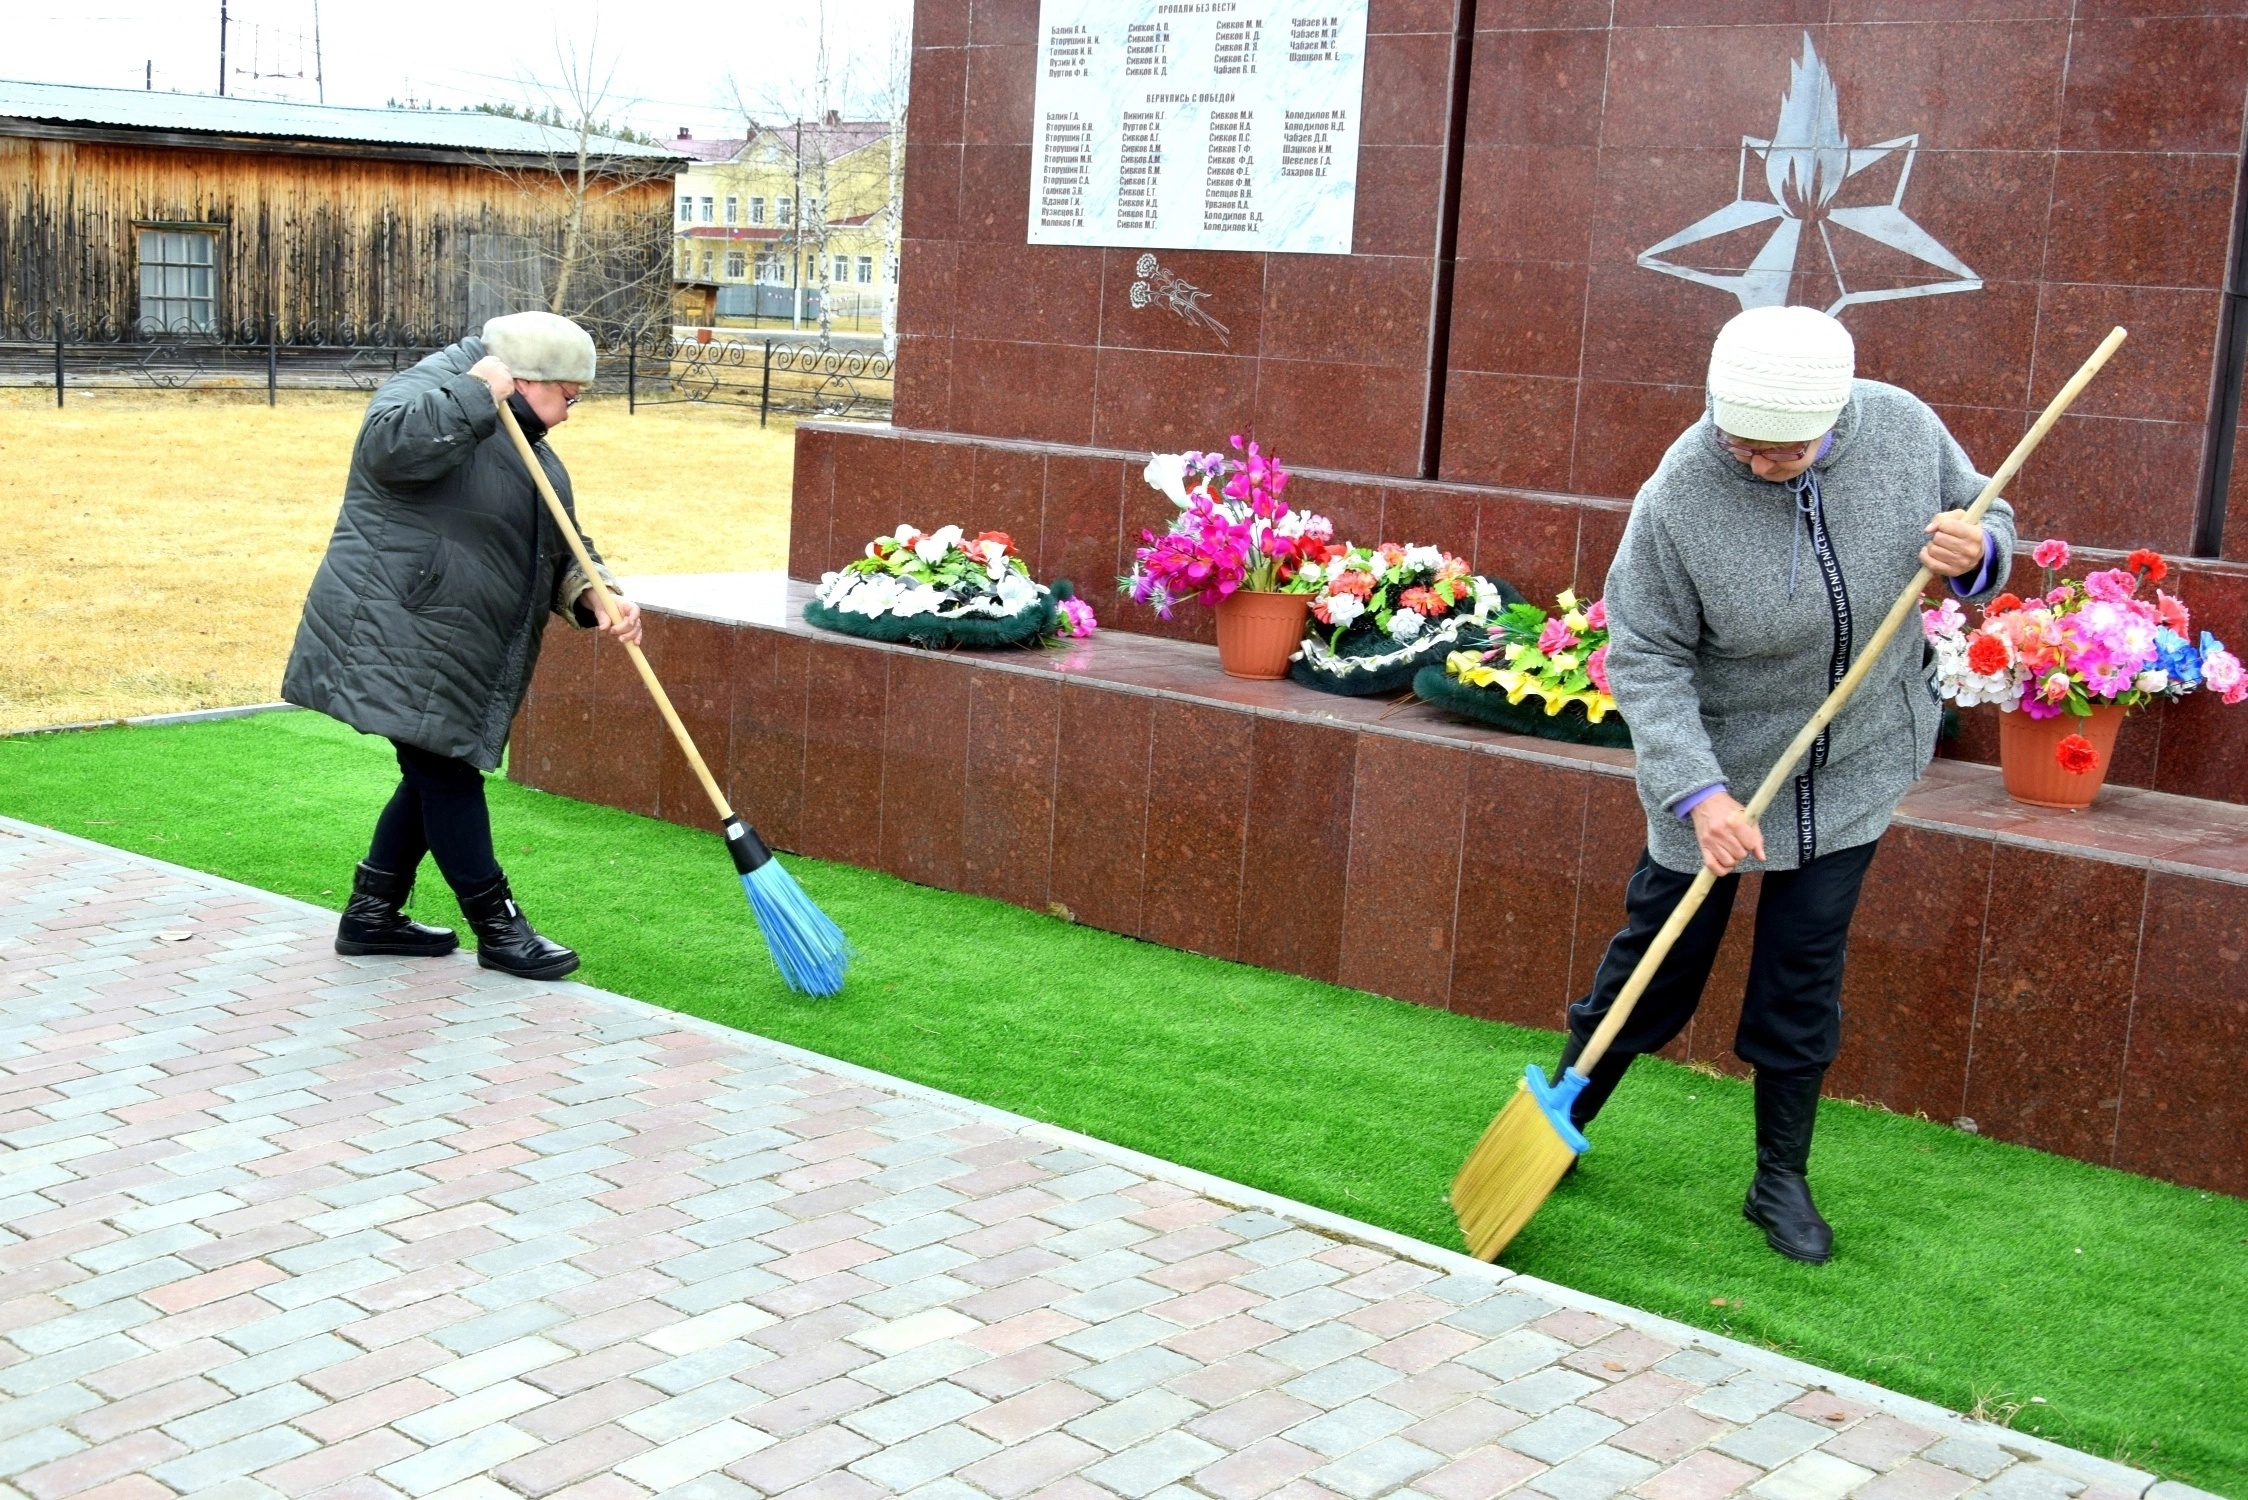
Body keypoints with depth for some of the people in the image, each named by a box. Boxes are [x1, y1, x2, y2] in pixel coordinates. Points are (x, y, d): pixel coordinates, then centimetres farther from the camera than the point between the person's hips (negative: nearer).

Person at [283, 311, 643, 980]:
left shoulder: (530, 448, 18)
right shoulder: (428, 393, -10)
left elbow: (561, 549, 14)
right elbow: (391, 443, -34)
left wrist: (595, 598, -6)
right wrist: (476, 394, -26)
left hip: (463, 658, 10)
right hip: (398, 640, -10)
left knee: (438, 775, 15)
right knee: (447, 777, -4)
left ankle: (372, 913, 27)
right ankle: (498, 928, 4)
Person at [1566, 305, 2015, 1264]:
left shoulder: (1904, 429, -14)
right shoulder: (1678, 497, -25)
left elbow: (1991, 520, 3)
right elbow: (1645, 658, -19)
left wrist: (1974, 554, -22)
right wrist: (1698, 794, -28)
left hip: (1855, 767, 3)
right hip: (1715, 772, -2)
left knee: (1805, 977, 8)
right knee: (1658, 960, 8)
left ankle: (1782, 1182, 23)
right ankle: (1561, 1118, 30)